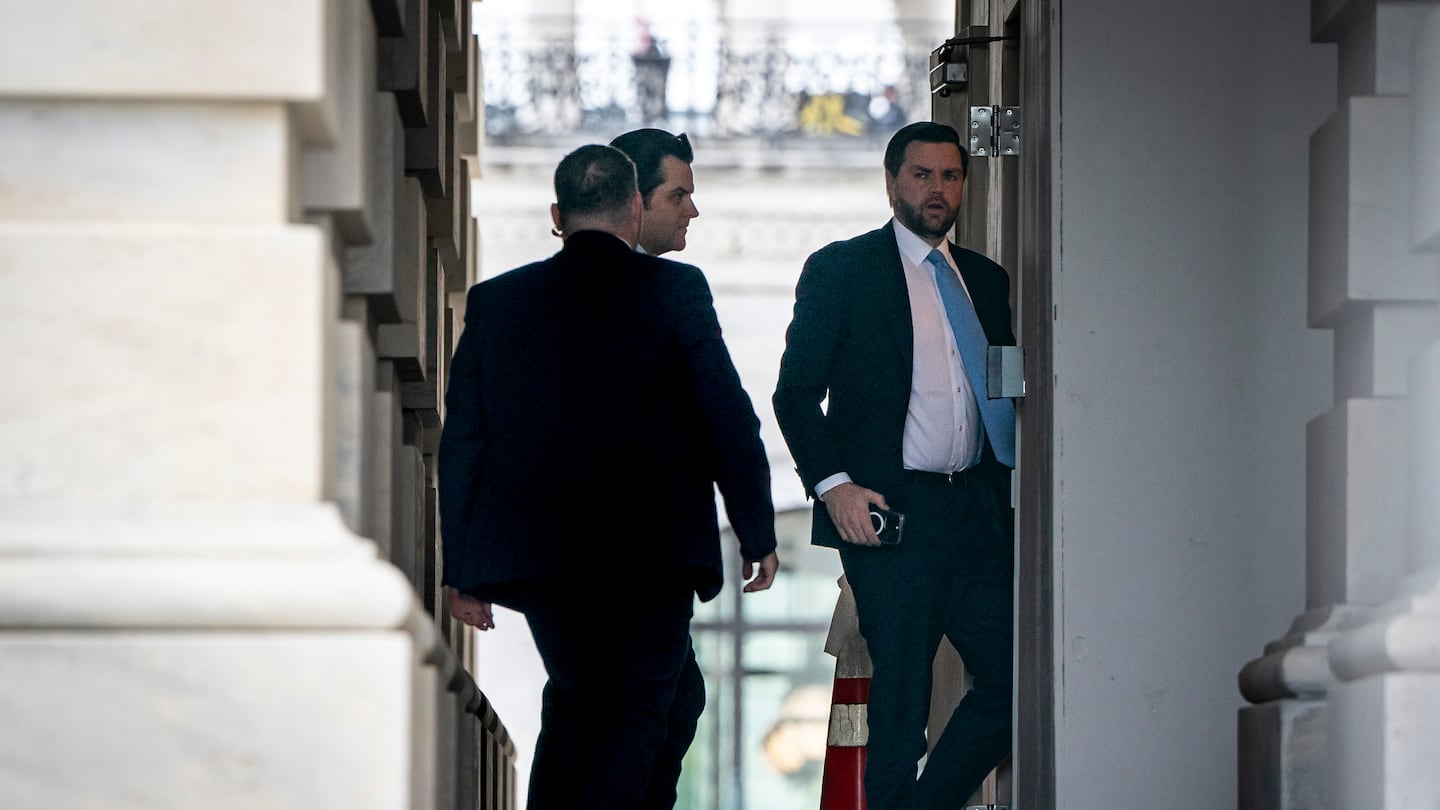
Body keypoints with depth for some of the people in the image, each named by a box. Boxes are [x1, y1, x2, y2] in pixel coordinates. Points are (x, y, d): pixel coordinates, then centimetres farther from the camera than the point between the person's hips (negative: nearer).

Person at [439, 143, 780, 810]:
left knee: (574, 701, 21)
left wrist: (462, 569, 11)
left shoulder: (495, 301, 5)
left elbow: (463, 442, 6)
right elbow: (729, 421, -6)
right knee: (638, 714, 3)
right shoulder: (675, 291, -4)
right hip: (652, 552, -4)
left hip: (538, 552, 4)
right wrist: (757, 533, 4)